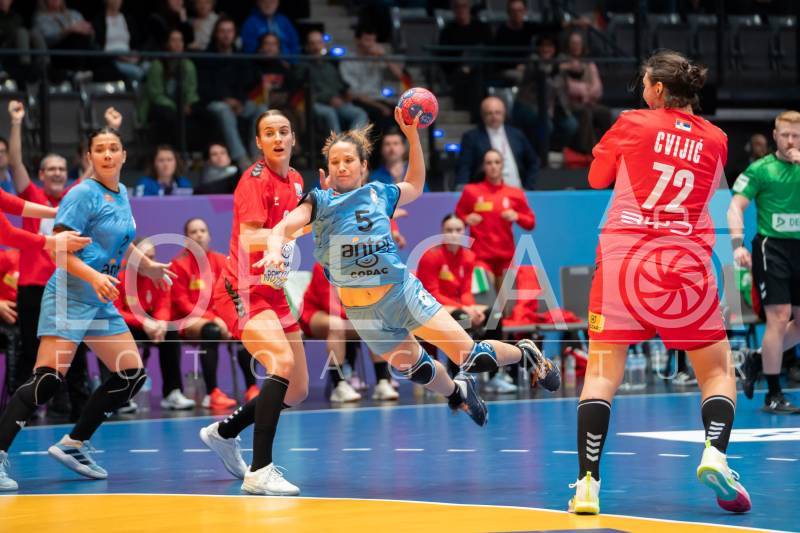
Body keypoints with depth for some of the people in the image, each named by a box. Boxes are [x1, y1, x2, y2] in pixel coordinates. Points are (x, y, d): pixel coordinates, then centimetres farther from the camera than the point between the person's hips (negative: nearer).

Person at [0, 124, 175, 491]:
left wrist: (146, 266, 33)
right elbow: (58, 247, -17)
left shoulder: (121, 196, 13)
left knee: (131, 374, 5)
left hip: (103, 302, 8)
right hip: (69, 296, -8)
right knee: (48, 378, -19)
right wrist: (93, 276, -28)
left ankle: (73, 445, 13)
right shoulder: (83, 194, -11)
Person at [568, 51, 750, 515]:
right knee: (718, 370, 13)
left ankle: (588, 482, -8)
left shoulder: (633, 124, 2)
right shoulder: (716, 139, 8)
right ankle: (715, 453, -12)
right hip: (687, 263, 1)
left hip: (623, 257, -1)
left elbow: (597, 179, 16)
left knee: (602, 373, 2)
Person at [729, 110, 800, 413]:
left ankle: (757, 360, 30)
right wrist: (738, 243, -17)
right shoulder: (760, 169, 0)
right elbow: (736, 207, -4)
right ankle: (773, 396, -5)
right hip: (771, 248, -5)